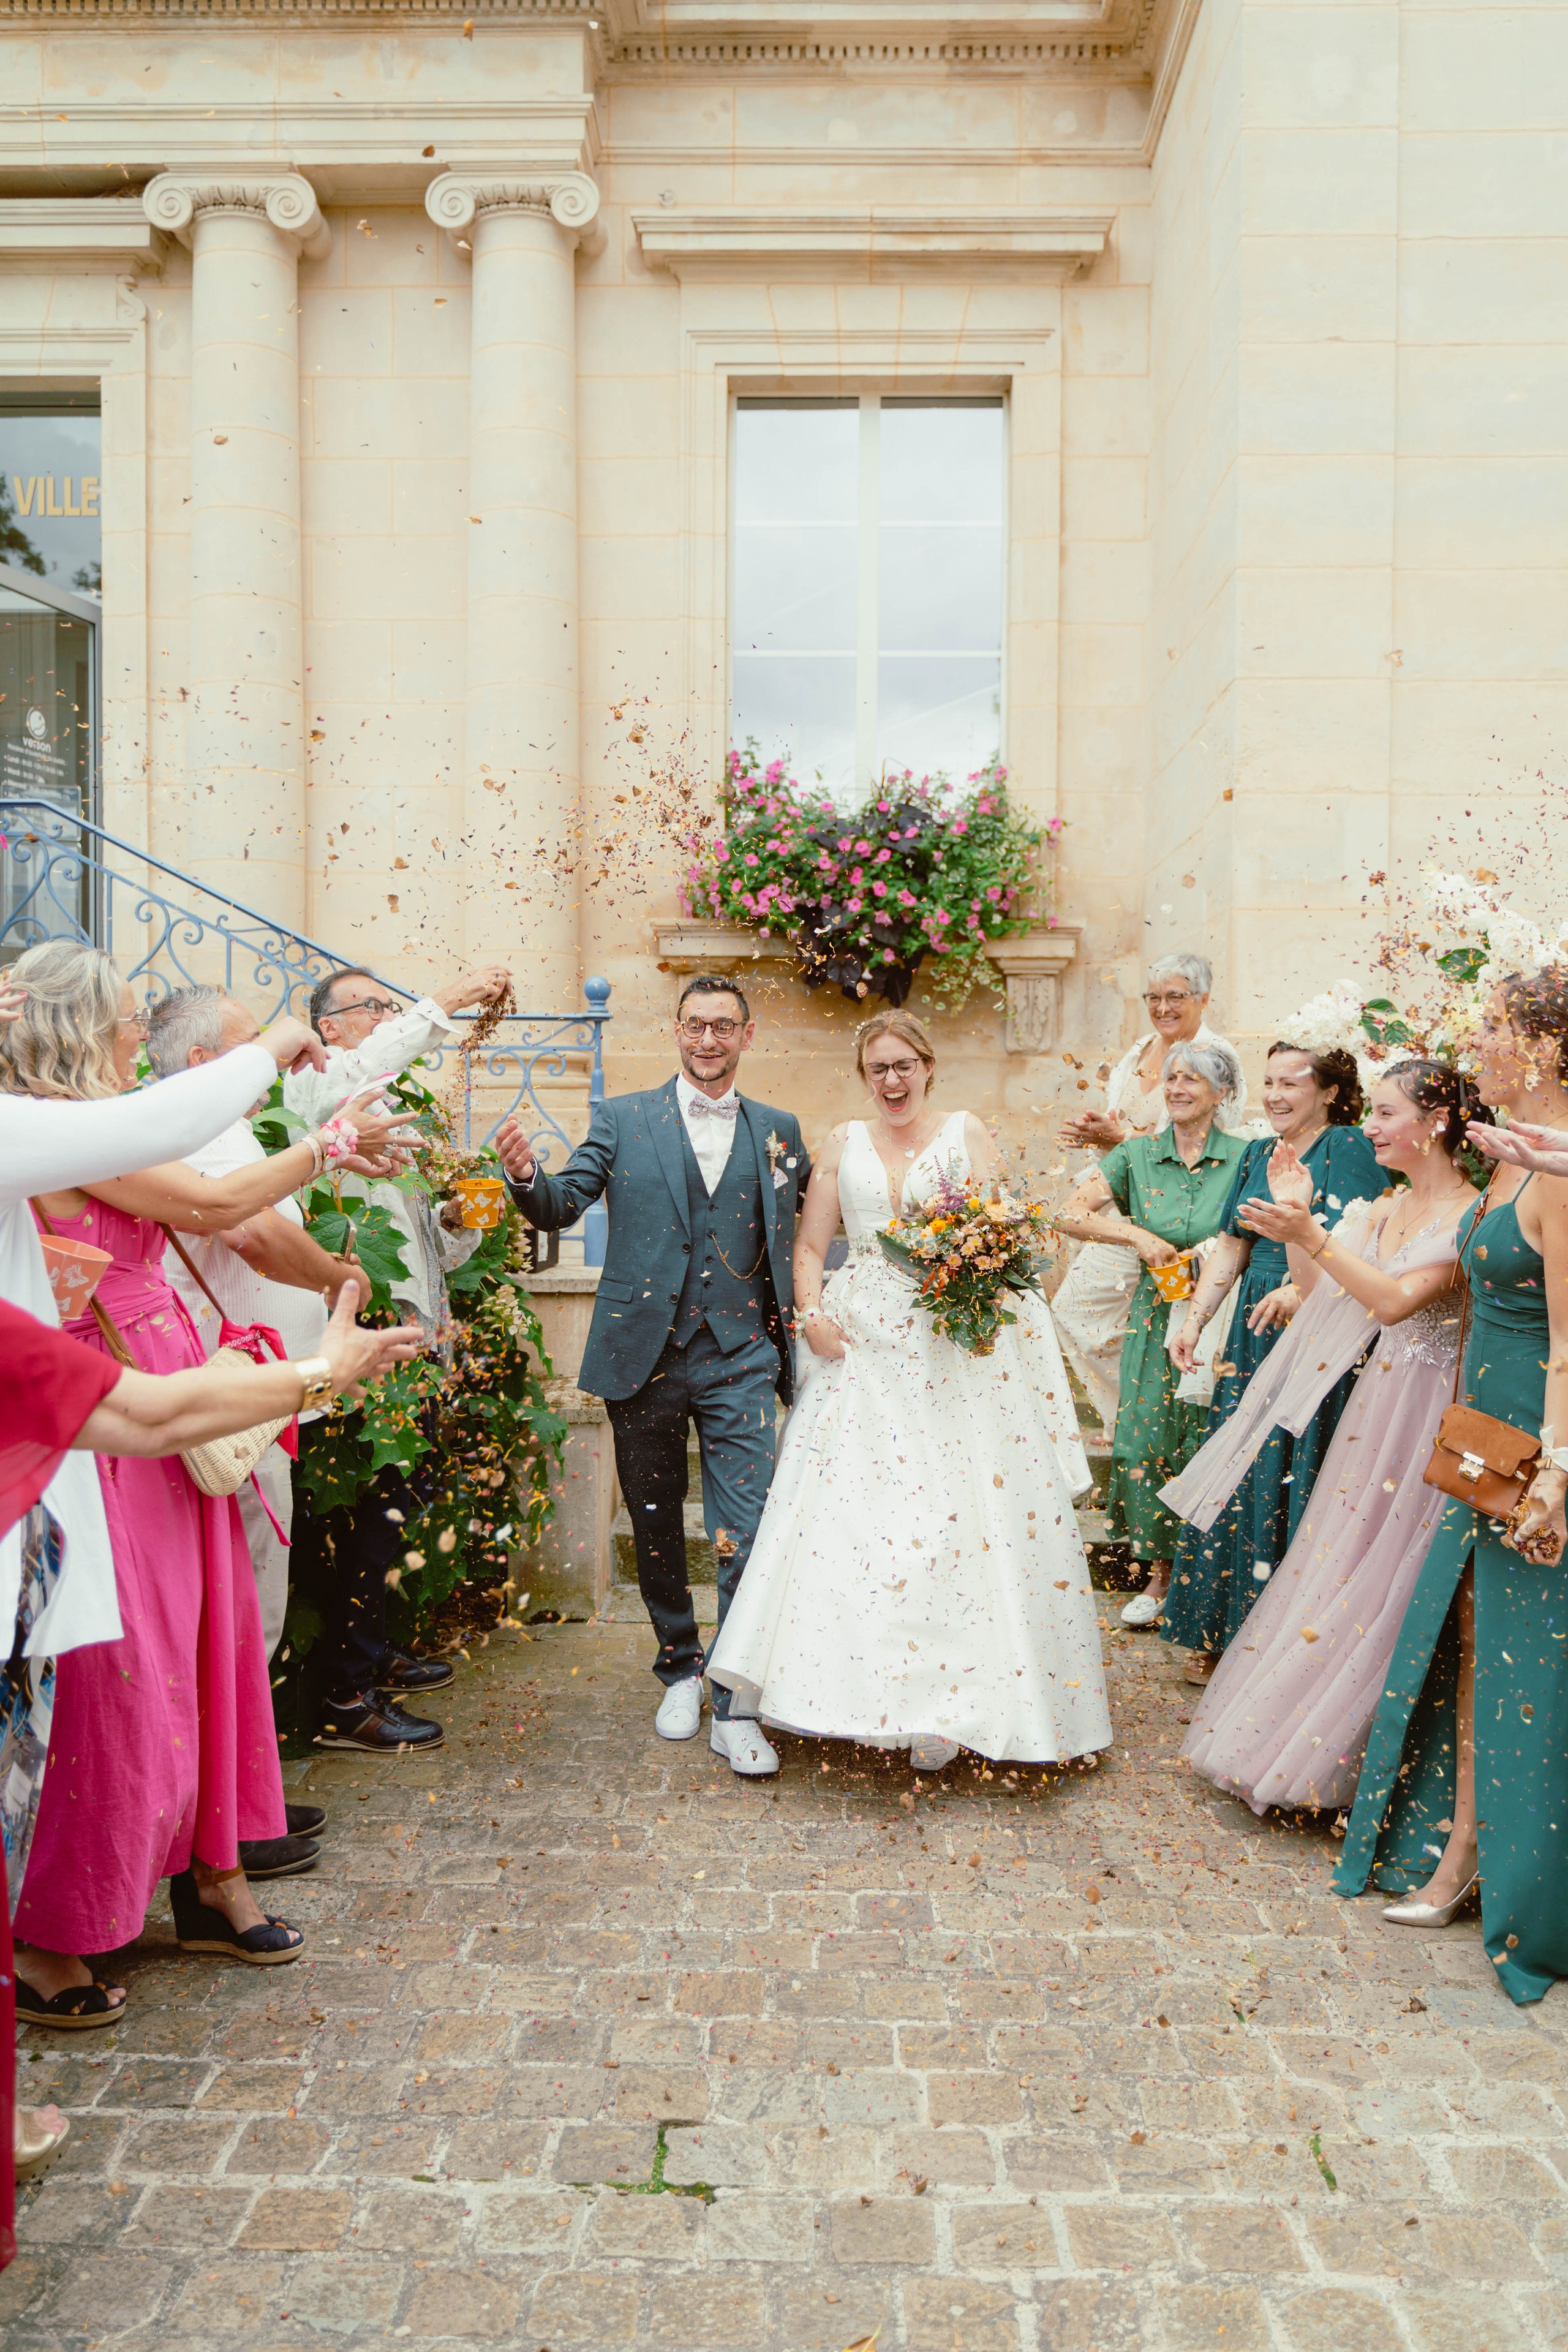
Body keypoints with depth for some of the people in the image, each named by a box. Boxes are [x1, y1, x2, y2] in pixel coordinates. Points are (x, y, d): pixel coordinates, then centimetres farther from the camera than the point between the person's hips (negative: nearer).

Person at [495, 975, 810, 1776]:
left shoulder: (778, 1131, 8)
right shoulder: (623, 1119, 3)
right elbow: (562, 1206, -4)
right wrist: (525, 1174, -24)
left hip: (741, 1358, 0)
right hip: (646, 1355, 0)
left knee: (746, 1532, -5)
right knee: (655, 1528, 13)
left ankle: (735, 1707, 8)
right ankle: (679, 1668, 35)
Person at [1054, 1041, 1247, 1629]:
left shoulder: (1244, 1159, -4)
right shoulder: (1137, 1155, 2)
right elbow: (1071, 1213, -1)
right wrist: (1139, 1237, -12)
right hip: (1156, 1319, 2)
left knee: (1210, 1443, 1)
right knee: (1150, 1441, 2)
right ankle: (1161, 1570, 18)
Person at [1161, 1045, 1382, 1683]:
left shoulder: (1348, 1148, -6)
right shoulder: (1257, 1154, 15)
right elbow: (1230, 1247, 16)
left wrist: (1303, 1289, -30)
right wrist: (1194, 1319, 7)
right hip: (1253, 1335, 6)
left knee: (1293, 1481, -3)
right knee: (1238, 1478, 8)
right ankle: (1222, 1635, 19)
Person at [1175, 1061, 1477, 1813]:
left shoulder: (1468, 1216, -13)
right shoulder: (1383, 1209, 11)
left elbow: (1396, 1301, -24)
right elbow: (1317, 1294, 7)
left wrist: (1311, 1236, -28)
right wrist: (1296, 1218, -2)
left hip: (1425, 1410, -8)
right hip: (1374, 1400, 8)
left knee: (1376, 1581, 0)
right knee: (1335, 1569, 13)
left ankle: (1331, 1760, 15)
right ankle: (1295, 1740, 27)